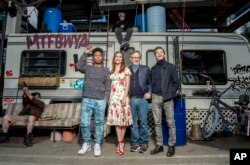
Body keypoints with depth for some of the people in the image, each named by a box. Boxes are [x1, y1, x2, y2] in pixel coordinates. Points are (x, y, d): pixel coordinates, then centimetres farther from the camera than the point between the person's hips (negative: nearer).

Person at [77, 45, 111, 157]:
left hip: (100, 100, -1)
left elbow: (108, 85, 4)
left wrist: (106, 98, -5)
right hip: (87, 99, 1)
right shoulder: (88, 68, 11)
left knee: (99, 123, 4)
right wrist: (85, 53, -10)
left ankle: (97, 145, 17)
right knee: (84, 123, 1)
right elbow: (79, 66, -10)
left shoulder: (106, 70, 9)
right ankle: (86, 144, 19)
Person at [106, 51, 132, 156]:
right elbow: (110, 84, 13)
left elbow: (127, 85, -3)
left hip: (123, 96, -3)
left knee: (123, 119, 1)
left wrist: (124, 97, -13)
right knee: (116, 120, -1)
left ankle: (120, 142, 15)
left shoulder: (126, 70, 3)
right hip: (114, 97, 3)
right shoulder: (111, 71, 14)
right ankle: (120, 143, 4)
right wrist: (109, 97, 5)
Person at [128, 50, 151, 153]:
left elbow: (151, 83, 10)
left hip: (142, 99, -1)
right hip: (131, 100, 1)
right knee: (133, 122, 7)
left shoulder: (146, 69, 9)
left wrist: (149, 93, -1)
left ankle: (143, 142, 13)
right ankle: (135, 142, 18)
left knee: (143, 122, 2)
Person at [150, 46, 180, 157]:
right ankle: (159, 145, 16)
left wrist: (171, 94, -7)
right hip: (155, 97, 4)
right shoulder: (153, 69, 15)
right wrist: (151, 93, 4)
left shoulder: (171, 67, 4)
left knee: (170, 123, 0)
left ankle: (171, 146, 12)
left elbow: (176, 82, 2)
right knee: (157, 122, 7)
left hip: (167, 98, -3)